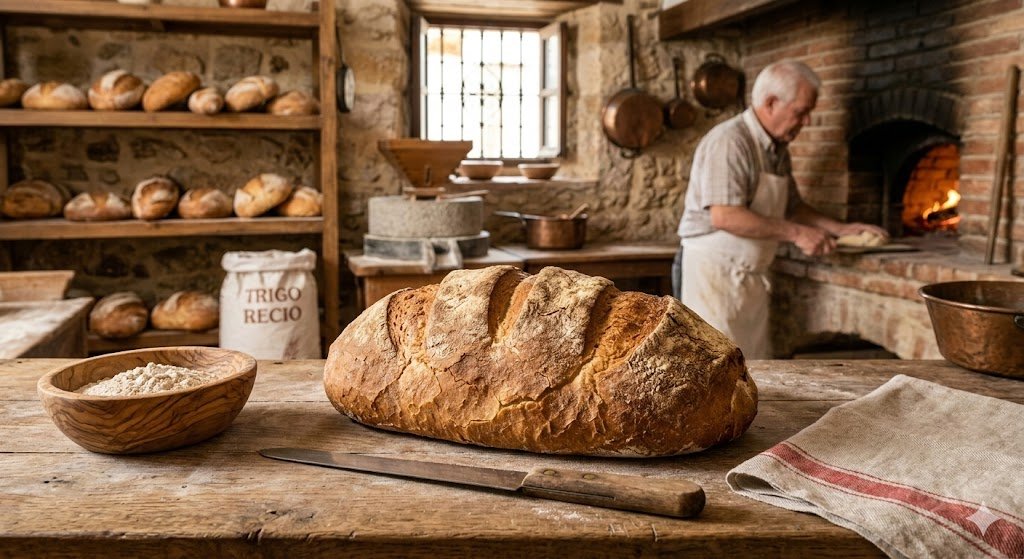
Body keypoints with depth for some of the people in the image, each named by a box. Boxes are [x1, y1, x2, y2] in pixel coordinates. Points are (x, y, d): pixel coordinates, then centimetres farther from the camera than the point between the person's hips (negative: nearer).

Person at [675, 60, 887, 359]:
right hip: (715, 270, -9)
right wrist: (795, 233, -21)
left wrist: (841, 229, 12)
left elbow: (792, 207, 25)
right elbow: (724, 216, -26)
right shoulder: (729, 142, -17)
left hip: (752, 275, 9)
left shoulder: (777, 149, 14)